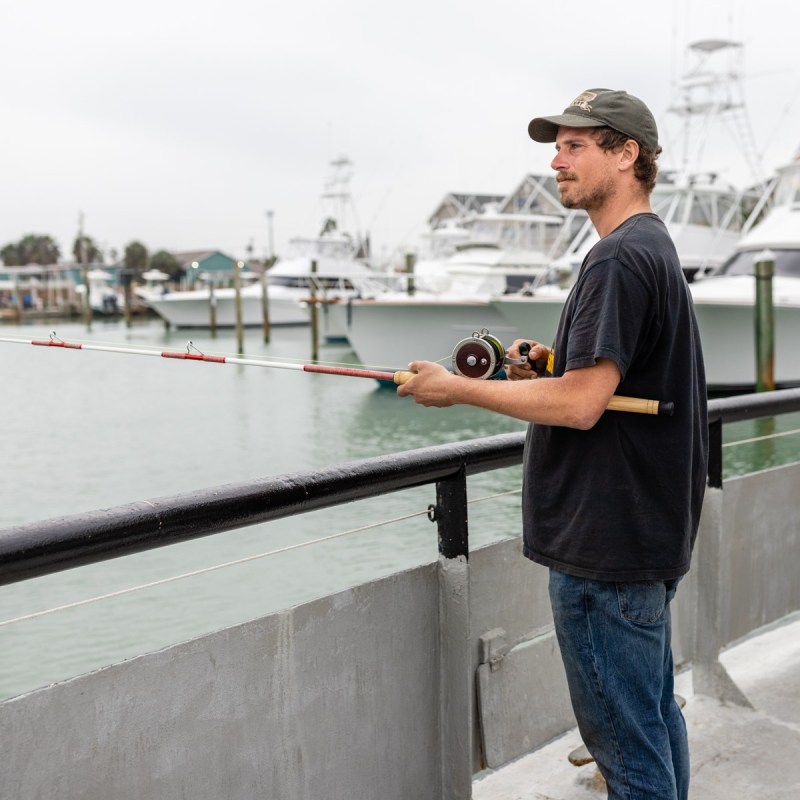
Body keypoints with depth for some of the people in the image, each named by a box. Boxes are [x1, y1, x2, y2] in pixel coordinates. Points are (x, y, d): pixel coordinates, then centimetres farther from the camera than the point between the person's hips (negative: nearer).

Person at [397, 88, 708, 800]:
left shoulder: (618, 260, -18)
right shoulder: (656, 247, 15)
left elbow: (581, 404, -25)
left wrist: (457, 388, -15)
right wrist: (551, 361, 7)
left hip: (605, 547, -11)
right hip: (649, 532, 11)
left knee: (624, 734, 1)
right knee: (654, 715, 21)